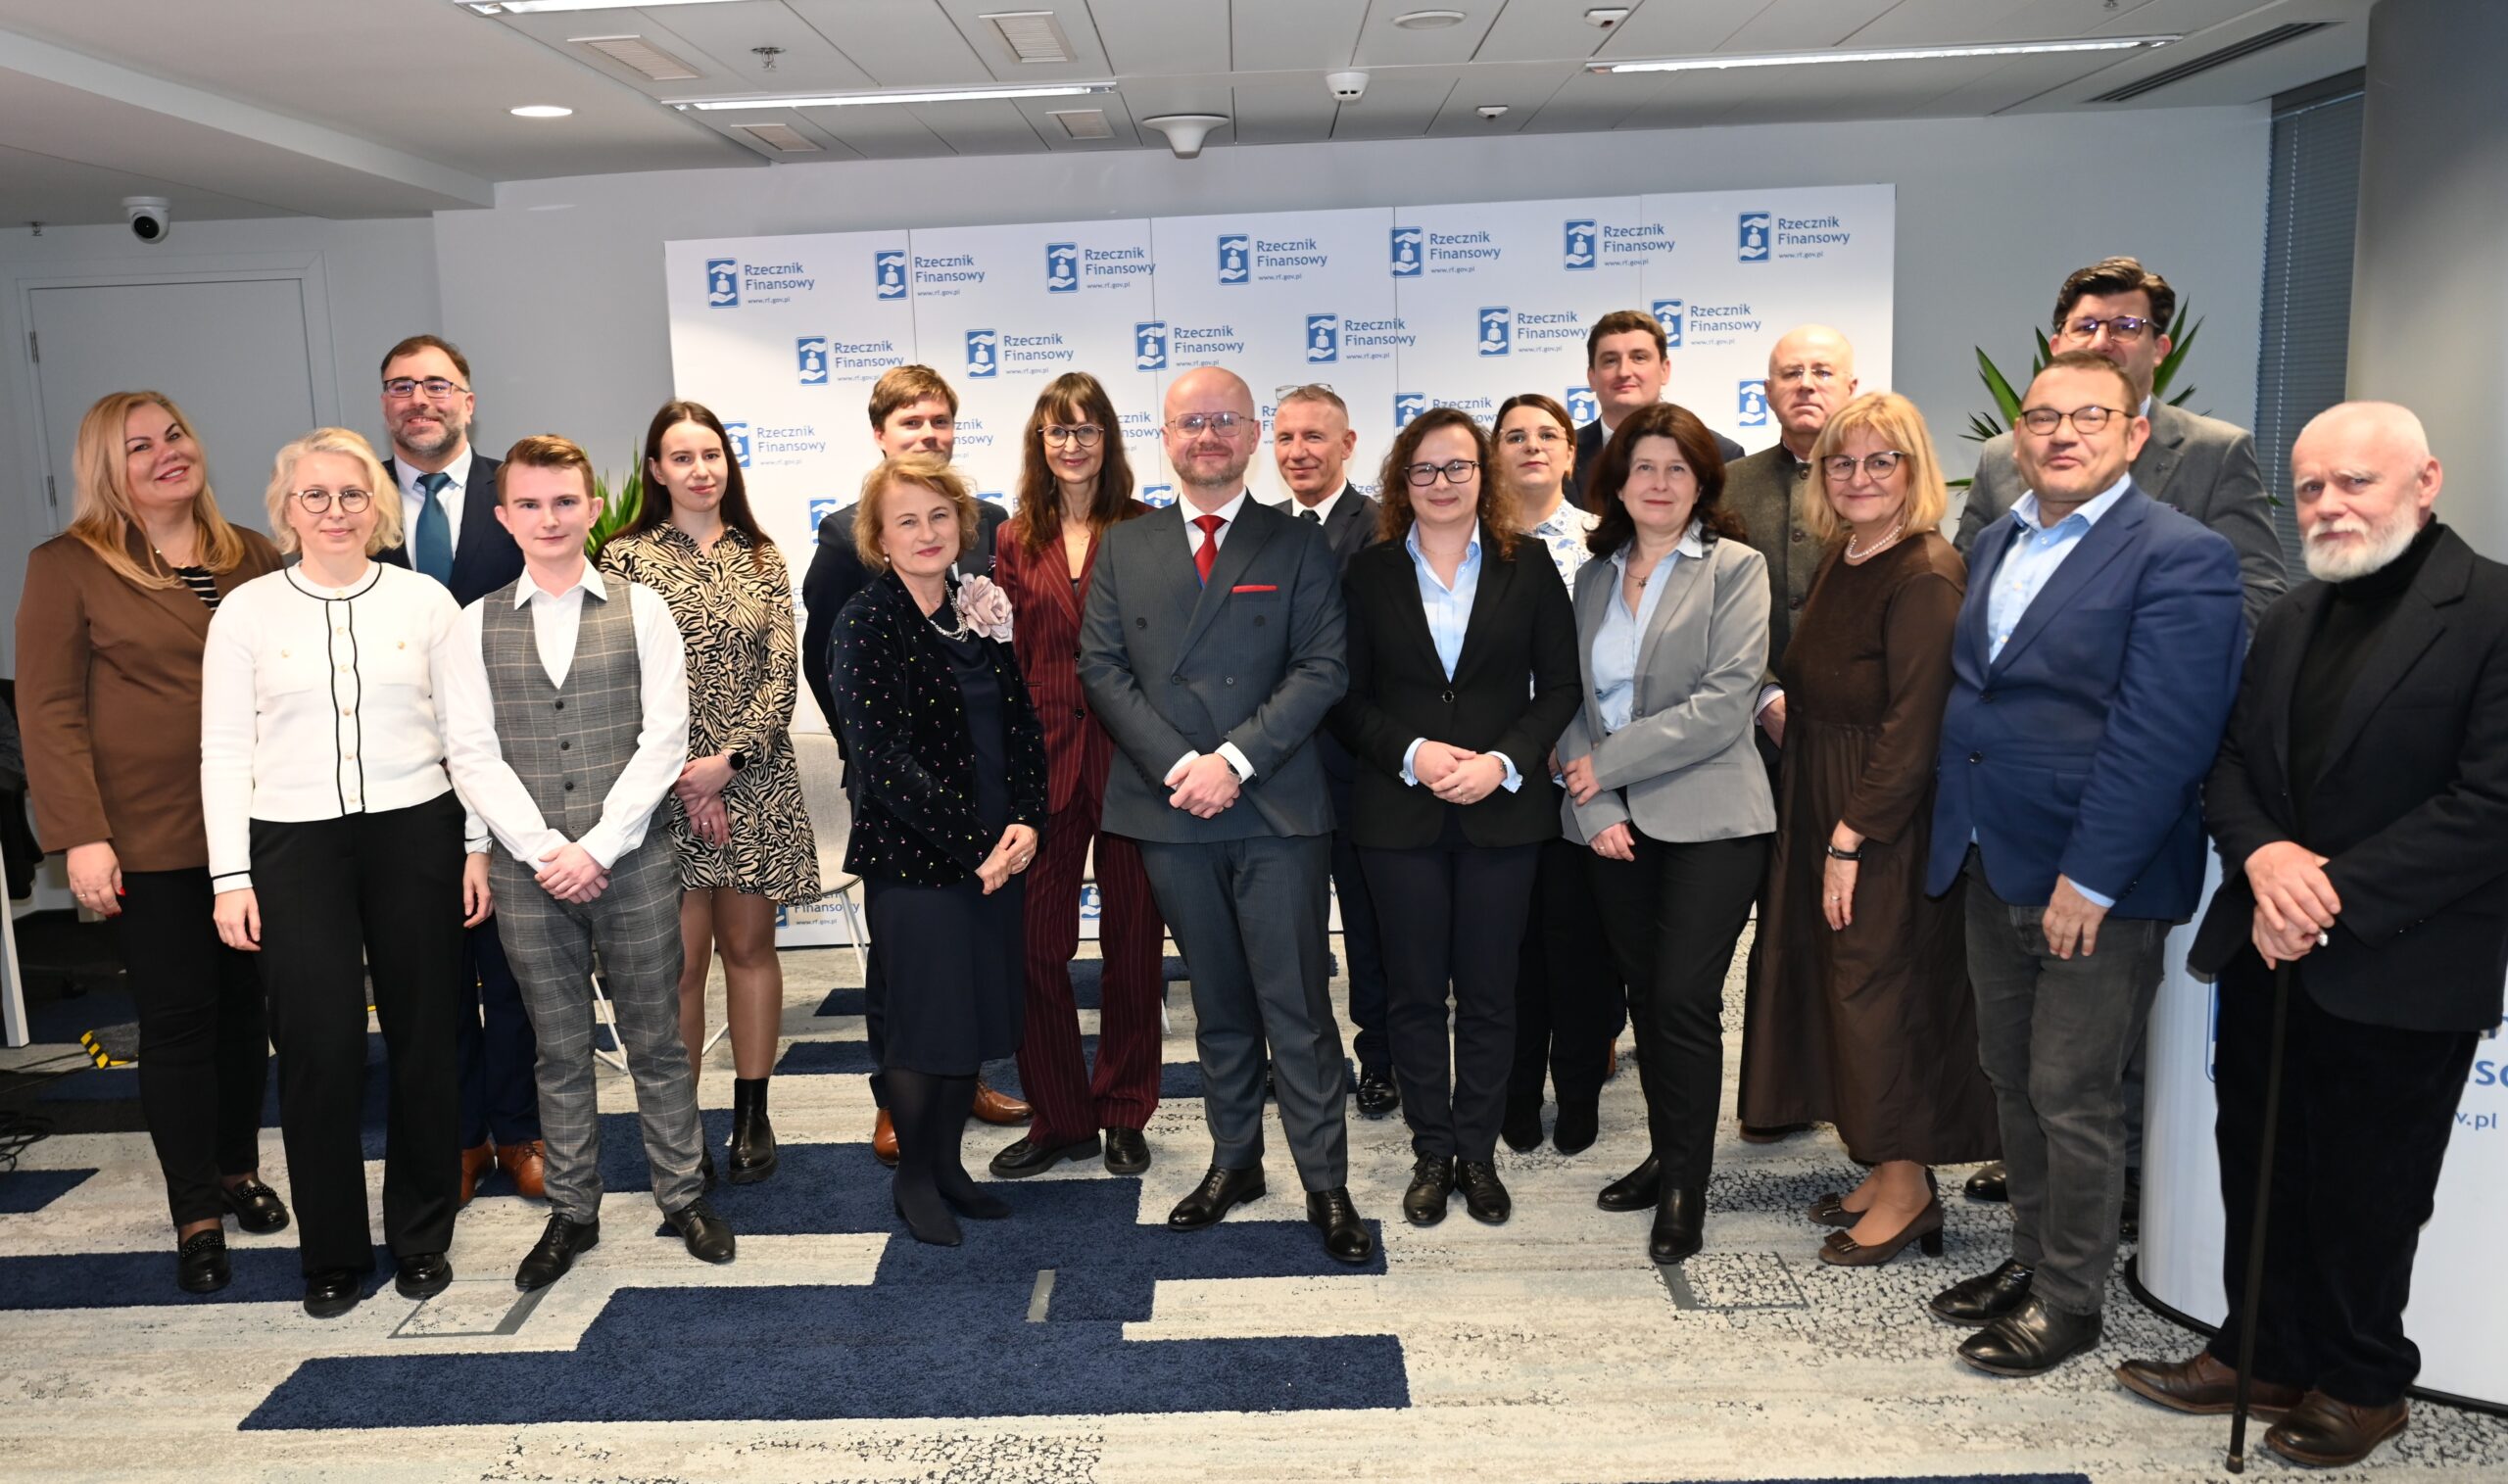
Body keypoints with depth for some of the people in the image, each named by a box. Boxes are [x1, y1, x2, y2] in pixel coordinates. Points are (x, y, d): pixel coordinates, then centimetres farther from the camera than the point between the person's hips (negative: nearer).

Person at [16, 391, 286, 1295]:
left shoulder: (251, 556, 7)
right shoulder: (69, 567, -4)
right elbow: (48, 711, -7)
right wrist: (80, 837, -13)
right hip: (150, 841, -3)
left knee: (246, 1006, 12)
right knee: (176, 1019, 3)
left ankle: (239, 1170, 30)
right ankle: (196, 1214, 15)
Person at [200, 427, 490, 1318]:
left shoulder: (424, 601, 3)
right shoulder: (245, 612, 4)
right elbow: (226, 751, 4)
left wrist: (477, 846, 1)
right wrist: (230, 877, -1)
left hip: (415, 835, 0)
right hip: (294, 845, 0)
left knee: (423, 1037, 6)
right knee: (317, 1048, -2)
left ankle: (422, 1236, 22)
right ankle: (332, 1253, 16)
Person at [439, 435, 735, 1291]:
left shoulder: (640, 610, 2)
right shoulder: (477, 625, 6)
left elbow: (663, 739, -5)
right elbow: (473, 755, 0)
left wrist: (597, 846, -12)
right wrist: (544, 850, -10)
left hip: (633, 863, -1)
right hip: (530, 871, 2)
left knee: (656, 1039, 7)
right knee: (559, 1050, 11)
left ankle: (683, 1196, 21)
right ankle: (572, 1213, 24)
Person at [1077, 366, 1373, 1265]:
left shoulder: (1299, 546, 5)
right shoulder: (1123, 548, 12)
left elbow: (1322, 669, -4)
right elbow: (1102, 668, 3)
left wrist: (1233, 759, -14)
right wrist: (1176, 765, -10)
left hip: (1278, 809, -2)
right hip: (1171, 814, 3)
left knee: (1297, 1005, 0)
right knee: (1217, 1003, 13)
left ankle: (1326, 1183, 11)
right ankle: (1234, 1160, 27)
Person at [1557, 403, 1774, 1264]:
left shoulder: (1733, 569, -3)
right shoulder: (1594, 576, 12)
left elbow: (1724, 705, -13)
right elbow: (1574, 702, 8)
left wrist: (1605, 761, -11)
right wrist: (1594, 806, -7)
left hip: (1707, 819, -5)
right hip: (1614, 823, 5)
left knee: (1685, 998, -6)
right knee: (1644, 994, 11)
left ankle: (1687, 1183, 8)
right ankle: (1665, 1156, 26)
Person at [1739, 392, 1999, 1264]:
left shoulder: (1926, 577, -17)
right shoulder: (1840, 561, 10)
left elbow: (1914, 726, -20)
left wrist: (1851, 838, -20)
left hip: (1889, 821, -9)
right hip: (1823, 806, 9)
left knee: (1880, 989, 0)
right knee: (1843, 983, 14)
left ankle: (1906, 1190, 15)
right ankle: (1888, 1170, 27)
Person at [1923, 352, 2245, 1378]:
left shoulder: (2181, 557, -13)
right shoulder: (1995, 545, 11)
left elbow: (2160, 738, -19)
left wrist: (2089, 881, -21)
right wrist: (1957, 840, 9)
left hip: (2098, 884, -7)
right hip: (1991, 870, 7)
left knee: (2073, 1099, 4)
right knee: (2012, 1081, 17)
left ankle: (2070, 1298, 21)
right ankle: (2031, 1257, 34)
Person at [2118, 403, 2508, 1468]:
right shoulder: (2293, 620, 12)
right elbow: (2229, 762, 10)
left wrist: (2334, 898, -19)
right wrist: (2263, 854, -10)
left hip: (2399, 972, -6)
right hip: (2268, 950, 6)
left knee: (2366, 1196, 10)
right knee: (2260, 1171, 16)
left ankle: (2359, 1385, 30)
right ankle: (2263, 1354, 33)